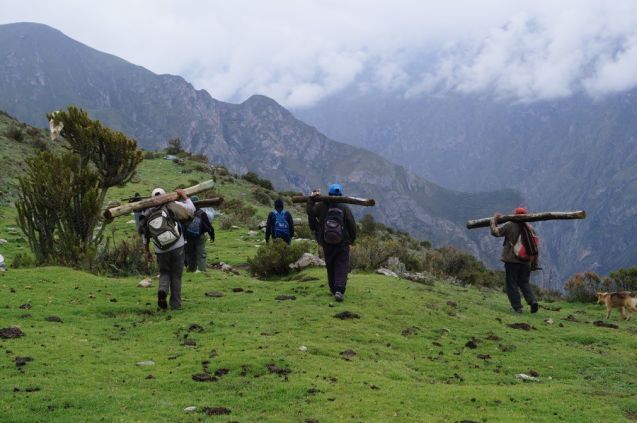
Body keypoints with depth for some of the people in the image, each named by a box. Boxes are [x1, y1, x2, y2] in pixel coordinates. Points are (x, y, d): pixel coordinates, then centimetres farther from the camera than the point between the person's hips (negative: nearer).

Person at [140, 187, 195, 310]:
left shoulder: (148, 214, 4)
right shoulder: (172, 206, -7)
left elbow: (144, 234, 8)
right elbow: (191, 210, -5)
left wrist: (146, 251, 17)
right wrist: (184, 196, 9)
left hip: (161, 251, 2)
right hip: (177, 247, -2)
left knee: (164, 273, 22)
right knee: (176, 276, 11)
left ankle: (162, 290, -9)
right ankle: (176, 304, 12)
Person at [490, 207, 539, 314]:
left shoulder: (510, 226, -7)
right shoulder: (530, 228, 8)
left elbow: (495, 232, -8)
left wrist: (494, 220, 7)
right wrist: (534, 262, 16)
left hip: (512, 260, -5)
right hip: (526, 261, 5)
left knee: (512, 284, 3)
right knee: (524, 283, 16)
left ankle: (517, 307, 0)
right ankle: (532, 301, -4)